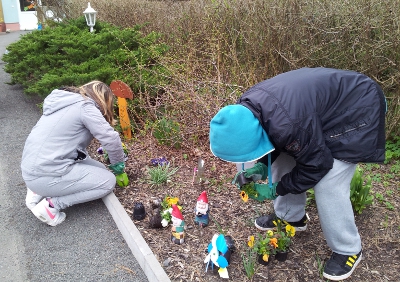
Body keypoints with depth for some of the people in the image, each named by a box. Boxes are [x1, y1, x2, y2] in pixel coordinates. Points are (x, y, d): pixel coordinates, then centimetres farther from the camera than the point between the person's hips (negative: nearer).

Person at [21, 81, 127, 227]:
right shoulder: (85, 107, -11)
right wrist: (118, 164, 3)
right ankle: (50, 204, -3)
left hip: (33, 168, 9)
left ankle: (39, 192, 13)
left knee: (99, 169, 14)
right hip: (45, 175, -9)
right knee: (108, 181, -1)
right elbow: (111, 139, -17)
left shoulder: (66, 102, 15)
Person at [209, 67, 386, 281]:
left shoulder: (289, 124, -41)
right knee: (282, 159, 7)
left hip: (356, 110, -8)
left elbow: (315, 164, -24)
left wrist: (277, 189, -14)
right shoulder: (247, 108, -15)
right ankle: (291, 216, 29)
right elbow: (270, 140, 5)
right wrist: (261, 167, -10)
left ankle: (348, 250, 10)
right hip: (317, 102, 8)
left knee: (328, 185, -14)